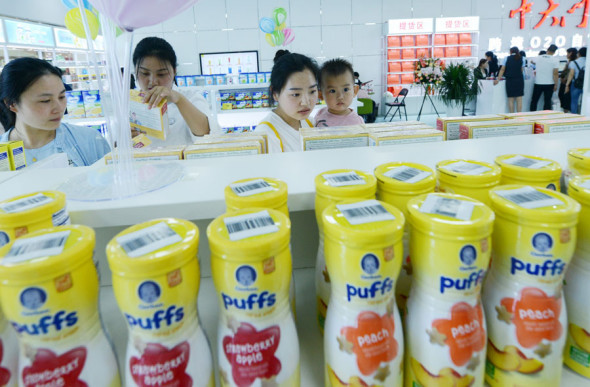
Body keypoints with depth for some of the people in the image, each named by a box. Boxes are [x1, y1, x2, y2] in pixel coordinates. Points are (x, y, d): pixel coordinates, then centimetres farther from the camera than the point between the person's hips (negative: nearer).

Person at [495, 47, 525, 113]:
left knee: (511, 100, 3)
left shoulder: (506, 58, 2)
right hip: (519, 80, 1)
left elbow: (502, 70, 0)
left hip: (510, 80, -1)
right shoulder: (521, 59, 5)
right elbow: (521, 70, 4)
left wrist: (498, 79, 2)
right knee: (519, 99, 2)